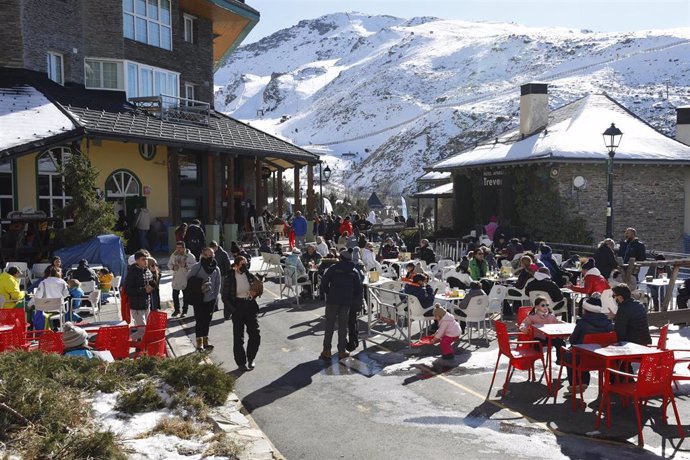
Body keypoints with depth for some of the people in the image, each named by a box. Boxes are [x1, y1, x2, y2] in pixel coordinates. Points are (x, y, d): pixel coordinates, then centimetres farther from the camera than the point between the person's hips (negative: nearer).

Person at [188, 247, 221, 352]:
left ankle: (205, 342, 25)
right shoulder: (197, 267, -10)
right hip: (199, 300, -4)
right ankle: (199, 343, 9)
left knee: (207, 321, 13)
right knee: (199, 321, 1)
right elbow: (188, 280, -2)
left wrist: (215, 296, 4)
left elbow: (217, 284, 11)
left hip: (210, 300, 4)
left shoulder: (216, 269, 4)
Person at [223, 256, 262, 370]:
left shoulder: (250, 276, 1)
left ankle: (250, 359, 21)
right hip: (237, 308, -3)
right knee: (238, 337, 5)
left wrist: (255, 293, -7)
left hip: (251, 307, 3)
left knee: (255, 335, -1)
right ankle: (241, 362, 19)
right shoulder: (230, 279, -9)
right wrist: (233, 309, -13)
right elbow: (224, 297, -6)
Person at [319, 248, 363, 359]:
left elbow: (324, 281, -6)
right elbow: (360, 288, 7)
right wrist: (353, 299, 14)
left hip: (332, 300, -2)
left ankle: (326, 351, 5)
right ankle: (342, 351, 11)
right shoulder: (354, 272, 7)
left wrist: (326, 293, 8)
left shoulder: (334, 268, -1)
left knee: (329, 325, 4)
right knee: (343, 326, 9)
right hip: (347, 302, 2)